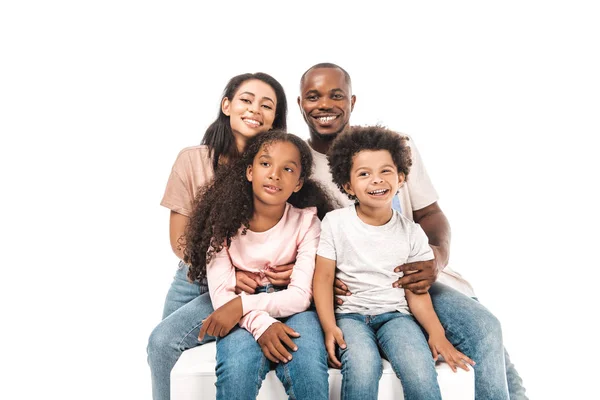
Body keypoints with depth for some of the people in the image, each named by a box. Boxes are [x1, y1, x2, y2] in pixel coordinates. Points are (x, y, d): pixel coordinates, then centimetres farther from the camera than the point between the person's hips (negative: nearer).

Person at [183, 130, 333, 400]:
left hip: (291, 308, 1)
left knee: (308, 367, -31)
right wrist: (261, 324, -30)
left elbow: (301, 295, -12)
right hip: (243, 317, 0)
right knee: (238, 367, -33)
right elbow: (220, 292, -12)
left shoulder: (307, 221, -7)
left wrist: (243, 304, -25)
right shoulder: (225, 219, -6)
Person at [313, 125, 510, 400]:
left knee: (421, 372, -26)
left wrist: (436, 333, -12)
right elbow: (323, 277, -3)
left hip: (395, 314, 2)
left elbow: (416, 290, 2)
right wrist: (329, 327, -16)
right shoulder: (335, 222, -3)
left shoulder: (411, 232, 2)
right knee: (362, 367, -32)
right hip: (350, 314, -1)